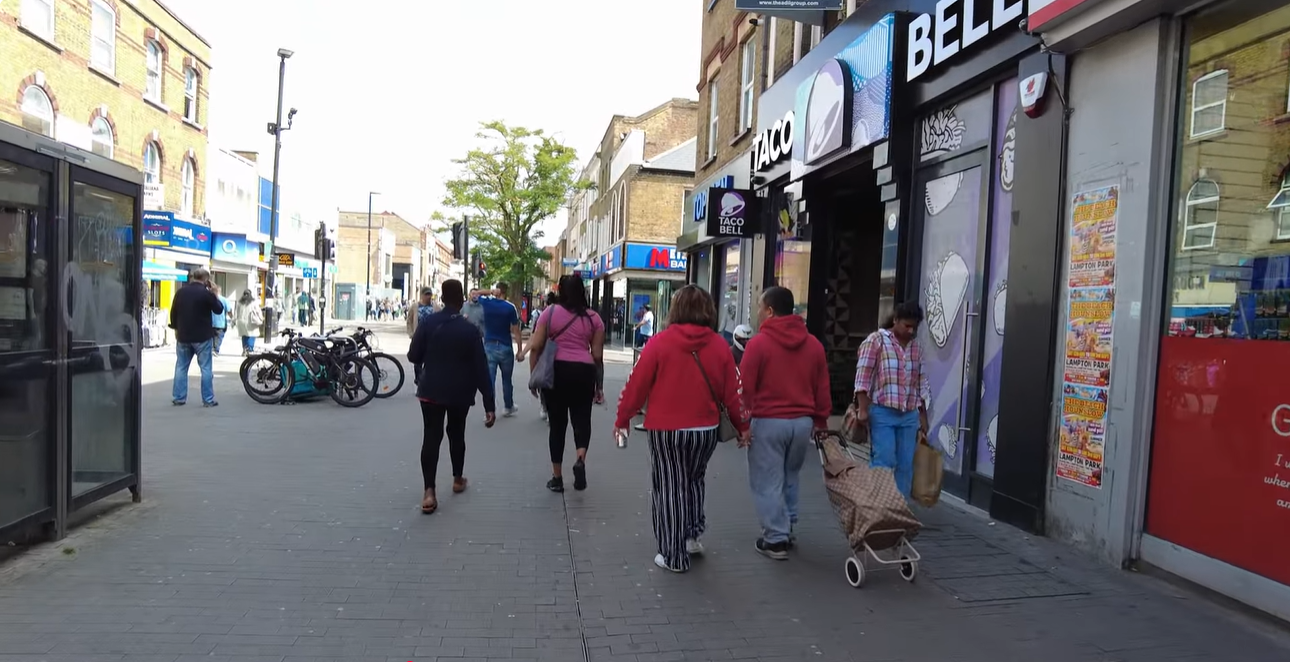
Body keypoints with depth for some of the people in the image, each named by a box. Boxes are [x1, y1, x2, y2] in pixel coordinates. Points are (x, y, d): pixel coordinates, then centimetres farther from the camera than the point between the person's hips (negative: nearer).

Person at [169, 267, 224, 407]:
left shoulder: (181, 292, 5)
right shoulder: (207, 293, -12)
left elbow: (173, 312, 10)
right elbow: (219, 310, -1)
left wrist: (176, 329, 20)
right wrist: (215, 296, 8)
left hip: (183, 335, 5)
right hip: (202, 336, -5)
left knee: (181, 367, 13)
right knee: (205, 368, 0)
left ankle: (178, 398, 14)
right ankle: (208, 400, 0)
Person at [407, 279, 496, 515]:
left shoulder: (428, 323, -6)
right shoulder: (470, 329, -10)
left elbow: (413, 356, -3)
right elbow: (481, 369, -12)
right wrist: (489, 404, -11)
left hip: (431, 390, 0)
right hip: (460, 392, 0)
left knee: (431, 436, 0)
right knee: (456, 433, 19)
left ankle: (429, 491, -11)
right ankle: (458, 479, 33)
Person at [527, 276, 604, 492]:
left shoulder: (550, 312, 4)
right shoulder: (594, 318, 8)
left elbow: (535, 347, 0)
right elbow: (597, 355, 6)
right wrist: (599, 383, 15)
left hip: (555, 370, 0)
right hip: (583, 371, 0)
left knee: (557, 422, 9)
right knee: (581, 418, 13)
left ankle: (557, 477, 15)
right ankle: (581, 460, -13)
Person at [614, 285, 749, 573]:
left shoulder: (659, 343, -10)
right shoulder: (720, 345, -2)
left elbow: (637, 385, -8)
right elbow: (732, 391, 1)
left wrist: (622, 419, 5)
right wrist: (742, 425, 14)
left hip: (666, 430, -3)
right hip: (706, 429, 3)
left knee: (669, 488, 9)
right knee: (694, 479, 27)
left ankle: (674, 555, 16)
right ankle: (693, 535, 23)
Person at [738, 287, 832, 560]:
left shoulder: (759, 342, -11)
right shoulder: (814, 344, 5)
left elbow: (745, 386, -10)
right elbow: (822, 388, 9)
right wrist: (821, 421, 19)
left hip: (768, 422, -5)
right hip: (803, 422, 6)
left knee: (767, 483, 4)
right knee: (790, 479, 20)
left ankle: (776, 539, 7)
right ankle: (786, 531, 27)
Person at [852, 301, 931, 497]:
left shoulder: (916, 348, 14)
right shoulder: (876, 340, -4)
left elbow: (921, 384, 18)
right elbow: (863, 376, -9)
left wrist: (923, 415, 15)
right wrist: (863, 409, -15)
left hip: (909, 415, 6)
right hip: (882, 413, -6)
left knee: (906, 465, 5)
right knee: (884, 462, -9)